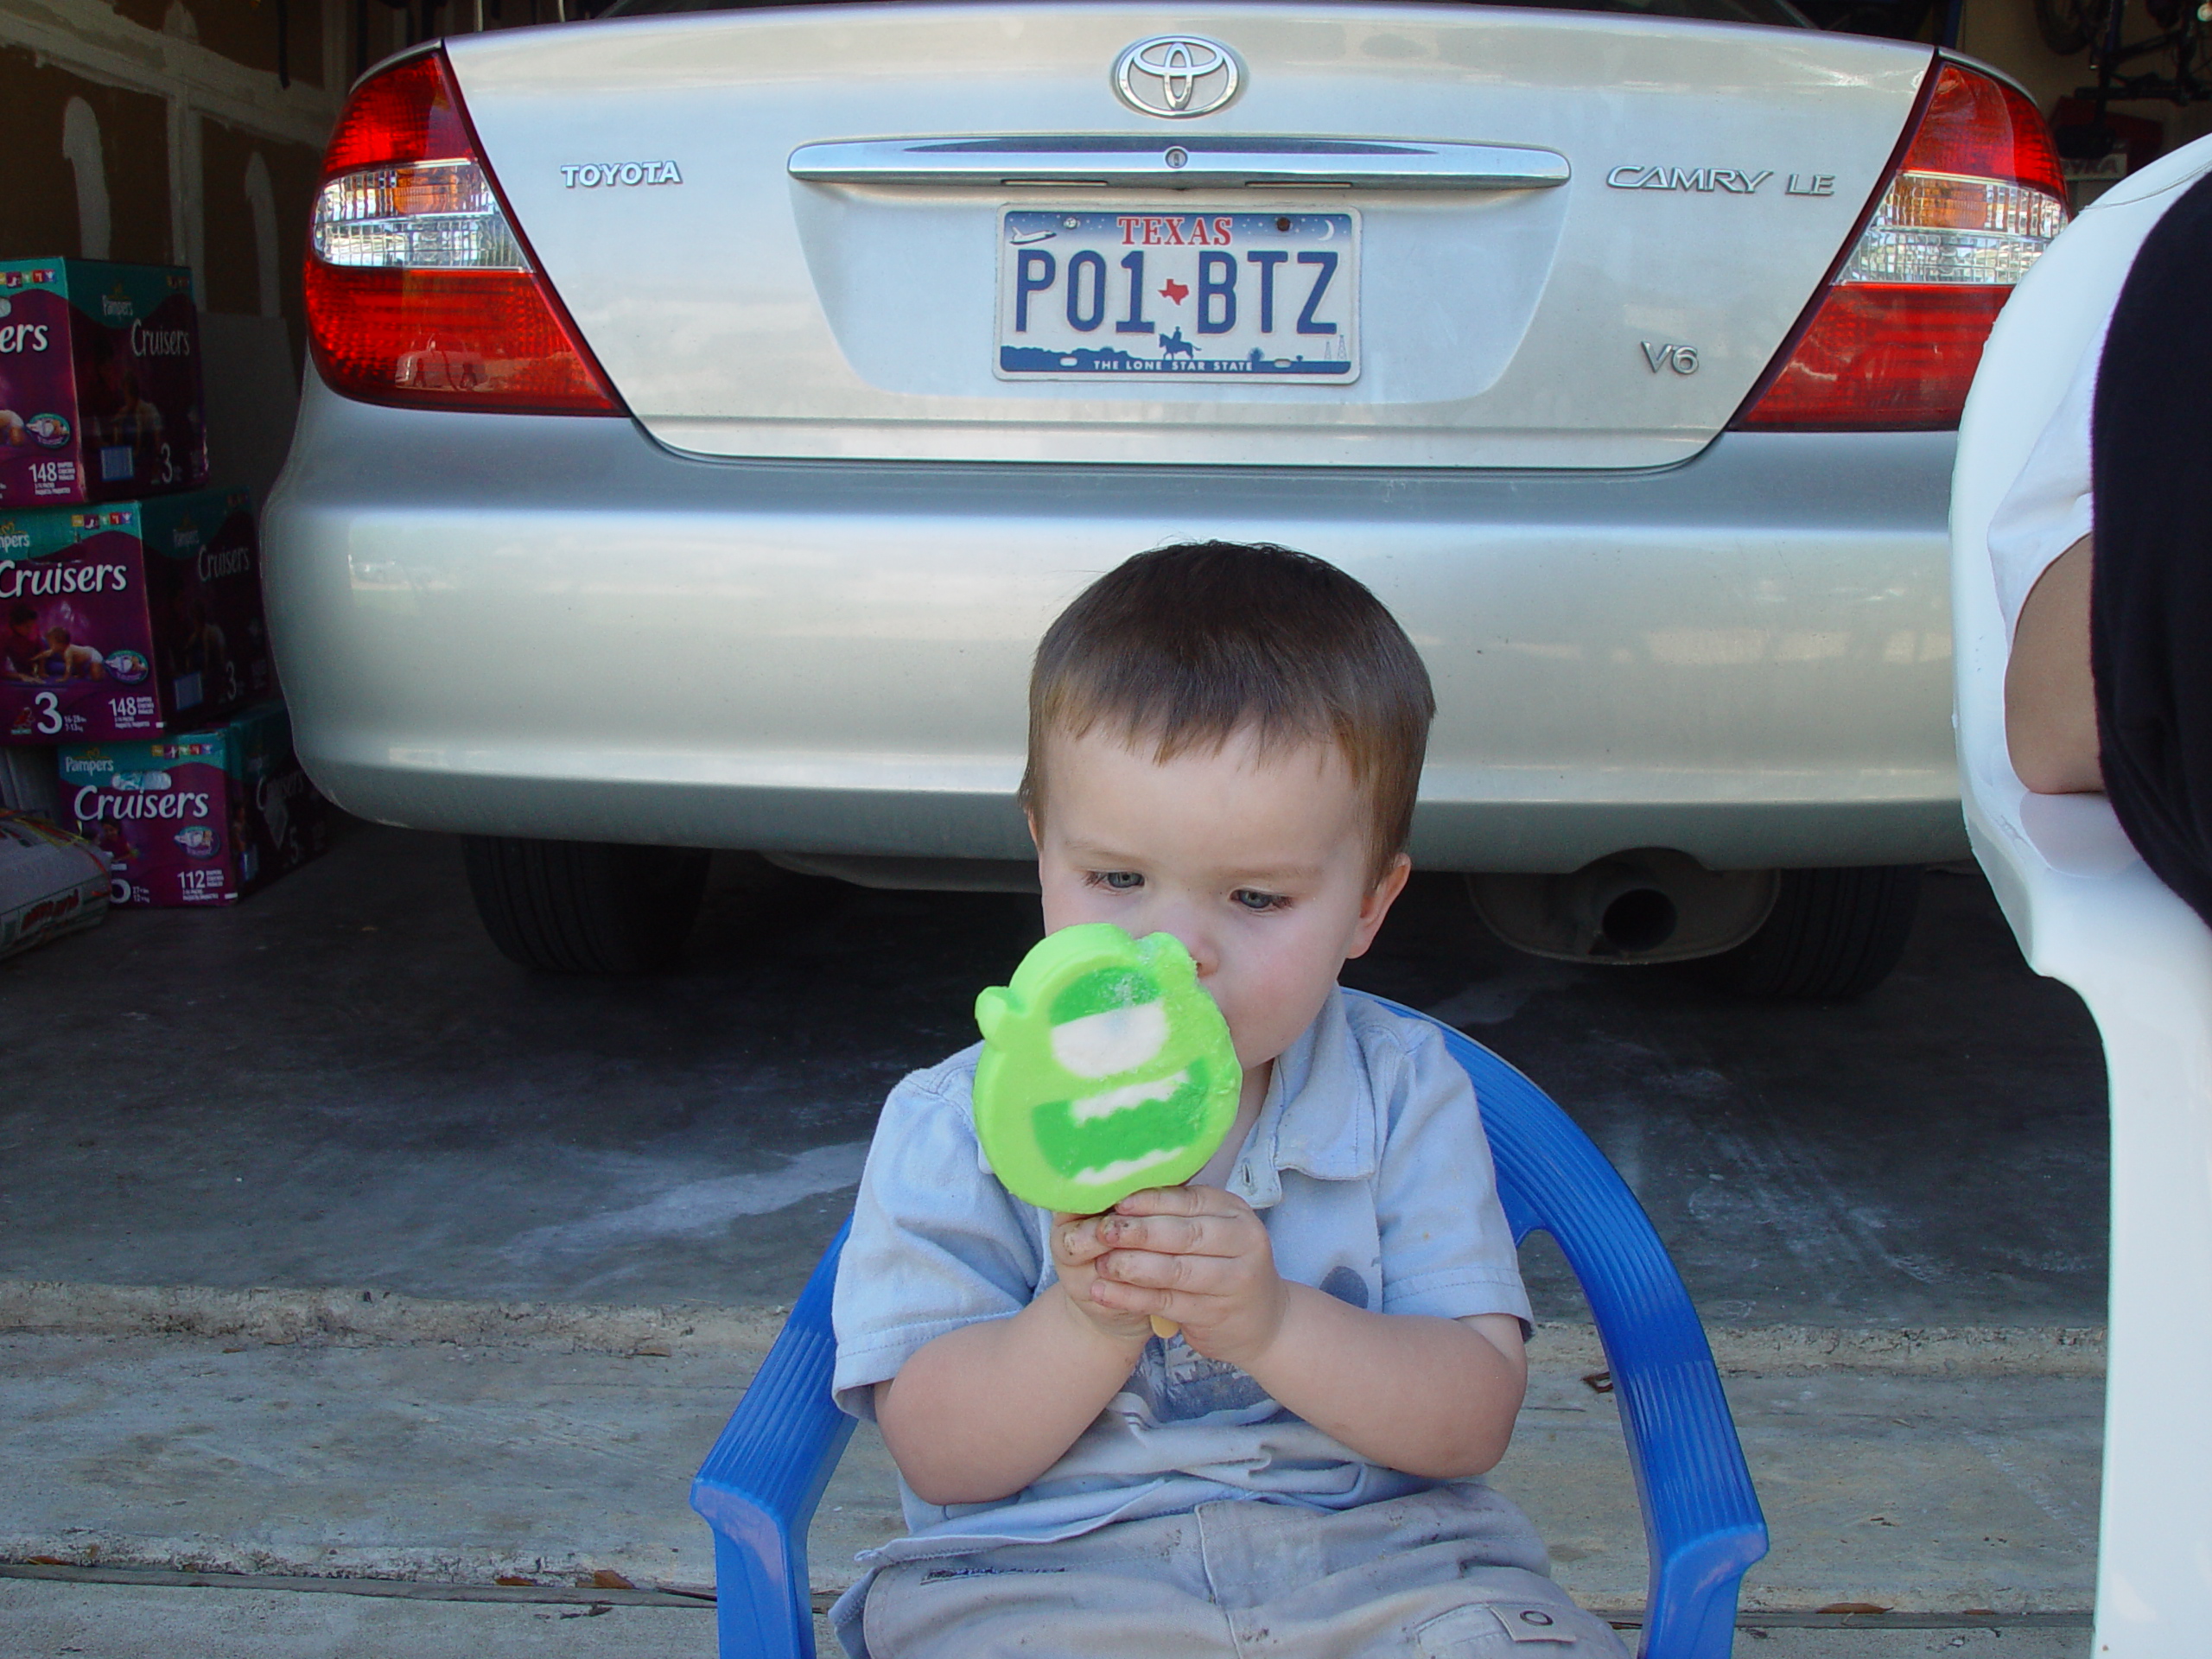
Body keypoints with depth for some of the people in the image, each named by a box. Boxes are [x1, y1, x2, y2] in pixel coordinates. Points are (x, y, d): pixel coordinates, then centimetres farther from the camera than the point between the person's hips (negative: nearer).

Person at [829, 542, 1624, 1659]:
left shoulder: (1403, 1095, 4)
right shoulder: (952, 1126, 1)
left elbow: (1472, 1421, -2)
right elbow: (938, 1455, -2)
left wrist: (1274, 1322, -20)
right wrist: (1085, 1323, -20)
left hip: (1373, 1552, 2)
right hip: (1041, 1569, -1)